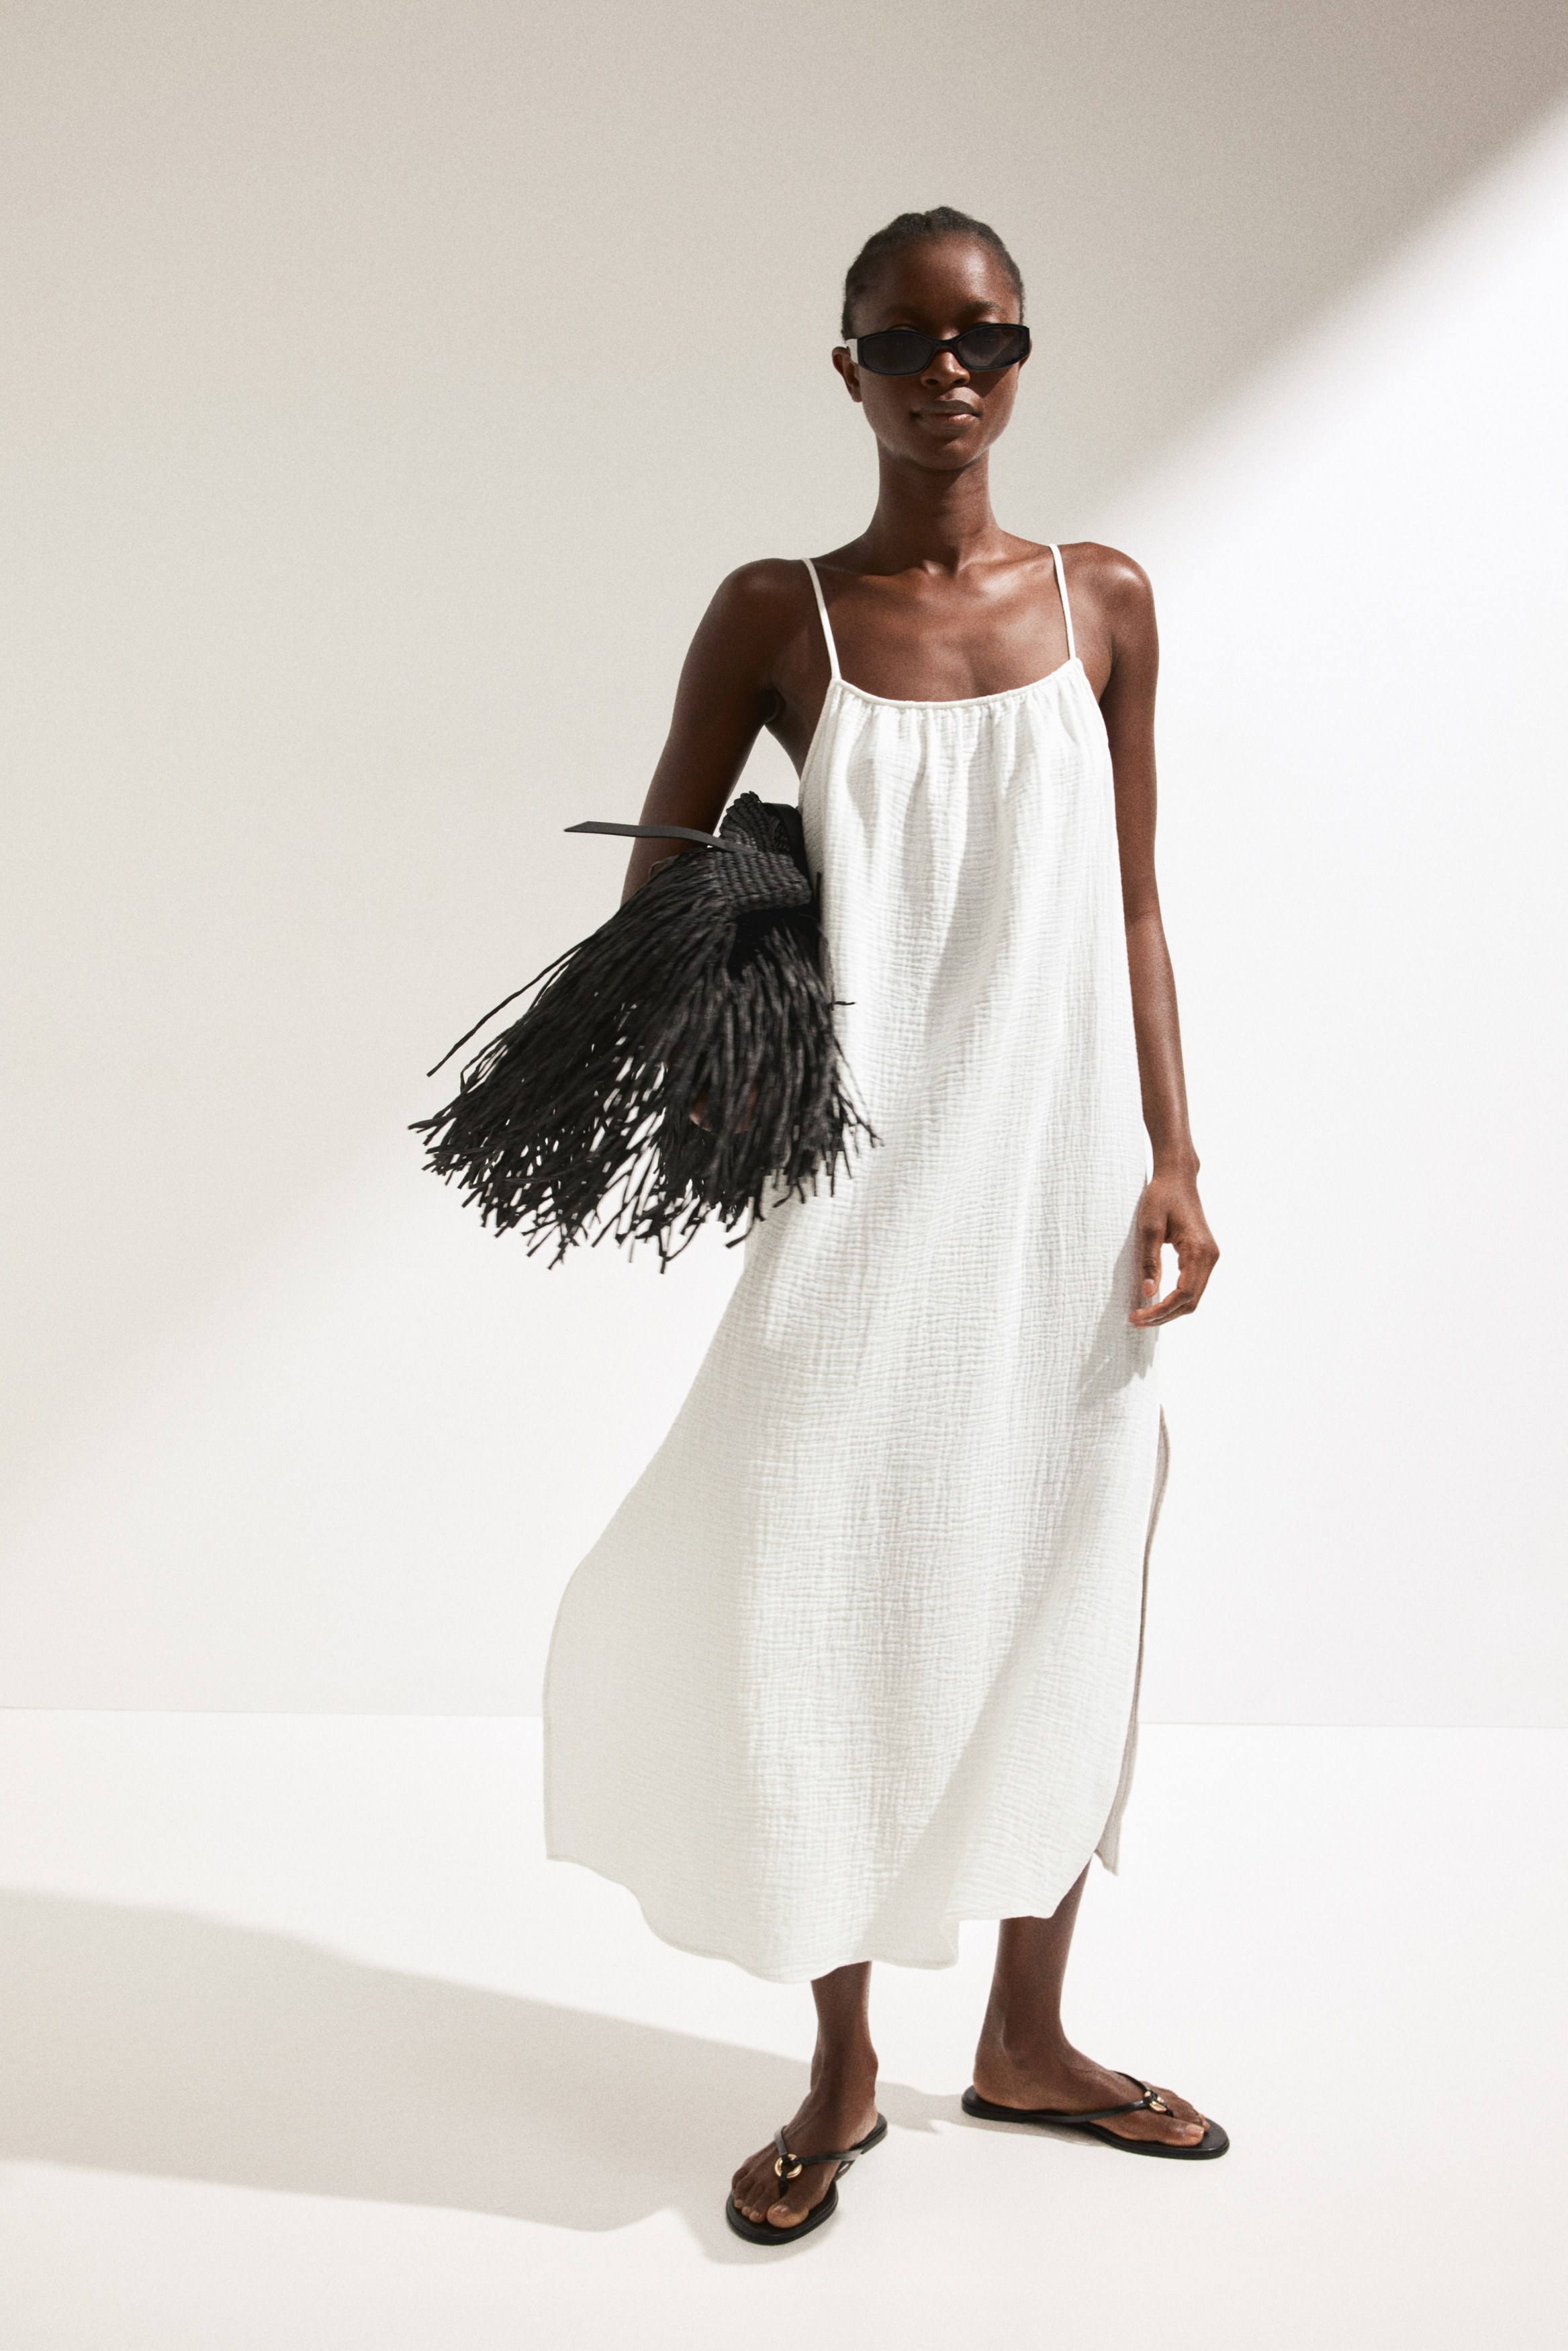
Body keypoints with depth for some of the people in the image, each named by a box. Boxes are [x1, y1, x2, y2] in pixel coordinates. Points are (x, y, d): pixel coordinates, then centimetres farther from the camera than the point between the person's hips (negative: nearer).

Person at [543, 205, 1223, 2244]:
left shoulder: (1103, 603, 6)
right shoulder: (777, 615, 0)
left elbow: (1136, 909, 7)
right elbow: (656, 894, 4)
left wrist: (1173, 1161, 1)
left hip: (1065, 1178, 2)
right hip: (865, 1190, -2)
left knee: (1058, 1599, 10)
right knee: (832, 1612, 1)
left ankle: (1027, 2037, 31)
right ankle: (844, 2070, 22)